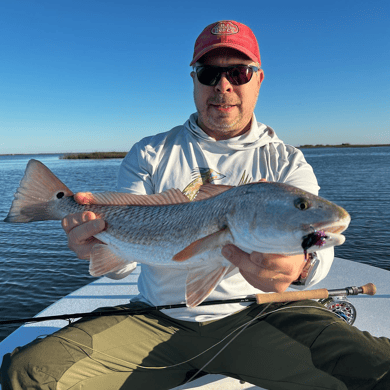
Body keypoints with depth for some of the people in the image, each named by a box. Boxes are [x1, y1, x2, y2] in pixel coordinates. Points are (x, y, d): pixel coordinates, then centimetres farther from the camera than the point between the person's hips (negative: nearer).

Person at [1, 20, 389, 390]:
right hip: (157, 319, 2)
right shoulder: (149, 155, 5)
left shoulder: (285, 162, 4)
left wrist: (301, 264, -34)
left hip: (255, 314, 0)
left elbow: (317, 244, -10)